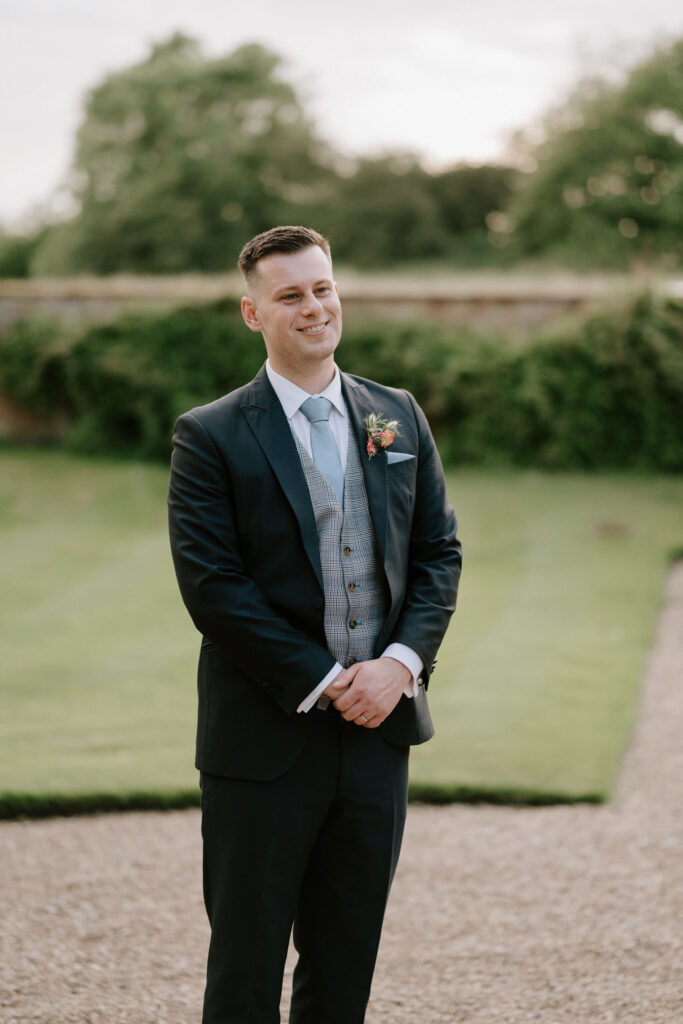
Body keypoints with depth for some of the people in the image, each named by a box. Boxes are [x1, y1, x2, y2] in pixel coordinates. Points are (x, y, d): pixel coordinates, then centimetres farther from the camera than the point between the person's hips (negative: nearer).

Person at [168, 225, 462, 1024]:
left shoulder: (399, 417, 9)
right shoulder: (209, 437, -6)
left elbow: (438, 552, 8)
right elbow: (212, 588, -12)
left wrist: (401, 661, -9)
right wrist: (324, 681, -15)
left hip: (378, 726, 4)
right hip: (265, 739, -4)